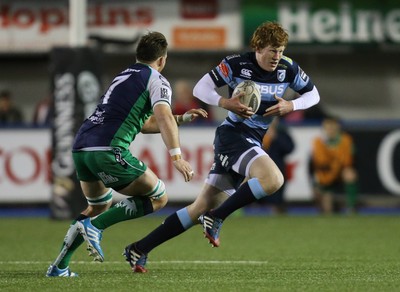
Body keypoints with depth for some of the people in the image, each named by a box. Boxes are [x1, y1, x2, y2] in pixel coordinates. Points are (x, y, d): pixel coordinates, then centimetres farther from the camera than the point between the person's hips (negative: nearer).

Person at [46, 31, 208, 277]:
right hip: (109, 150, -8)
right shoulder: (157, 80, 5)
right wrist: (176, 156, -21)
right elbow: (163, 117, -14)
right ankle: (94, 226, -11)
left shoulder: (124, 77, 30)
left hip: (80, 147, 8)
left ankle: (59, 266, 19)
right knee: (158, 197, 6)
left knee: (99, 206, 29)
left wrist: (182, 118, 42)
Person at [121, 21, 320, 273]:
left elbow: (313, 94, 15)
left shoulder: (288, 69, 3)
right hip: (233, 134, -6)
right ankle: (217, 218, -18)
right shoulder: (236, 64, -9)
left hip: (253, 142, 6)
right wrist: (225, 103, -20)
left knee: (204, 206, 3)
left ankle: (139, 250, 7)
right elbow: (200, 89, -2)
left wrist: (291, 106, -5)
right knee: (273, 179, -32)